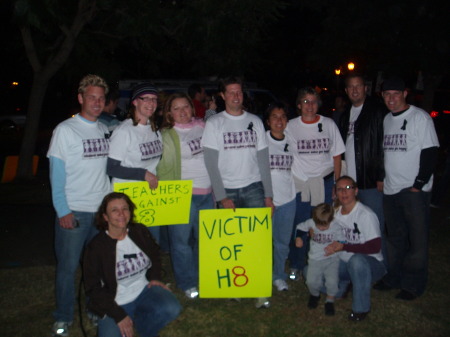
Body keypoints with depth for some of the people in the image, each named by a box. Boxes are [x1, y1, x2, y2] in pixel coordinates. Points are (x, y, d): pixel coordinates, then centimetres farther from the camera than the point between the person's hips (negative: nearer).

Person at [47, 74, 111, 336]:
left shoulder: (105, 130, 9)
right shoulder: (65, 130, -6)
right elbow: (56, 174, -8)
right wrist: (63, 211, -12)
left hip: (102, 209, 5)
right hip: (74, 211, -4)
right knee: (68, 266, 3)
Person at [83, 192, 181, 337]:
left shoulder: (140, 232, -2)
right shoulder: (96, 247, -13)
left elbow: (155, 257, 17)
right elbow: (93, 289, -10)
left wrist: (154, 277, -3)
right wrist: (119, 316, -15)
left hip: (144, 289, 2)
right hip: (115, 303, -2)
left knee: (171, 309, -25)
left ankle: (139, 322, 5)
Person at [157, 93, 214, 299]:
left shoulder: (202, 126, 10)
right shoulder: (166, 136, -5)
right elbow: (163, 168, -6)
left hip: (207, 193, 5)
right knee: (182, 241, 2)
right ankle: (187, 283, 21)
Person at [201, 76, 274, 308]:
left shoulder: (255, 122, 11)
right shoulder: (214, 123, 2)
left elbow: (263, 160, 9)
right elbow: (211, 163, -3)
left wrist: (268, 195, 4)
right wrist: (221, 197, -10)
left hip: (253, 187, 2)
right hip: (227, 190, -1)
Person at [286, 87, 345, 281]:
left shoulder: (329, 124, 3)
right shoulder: (291, 127, 1)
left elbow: (336, 155, 6)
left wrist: (337, 183, 2)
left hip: (324, 181, 1)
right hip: (299, 183, 0)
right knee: (299, 226, 5)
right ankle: (296, 266, 22)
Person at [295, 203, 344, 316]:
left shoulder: (336, 227, -10)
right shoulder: (310, 223, -5)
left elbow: (341, 243, -2)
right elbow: (299, 227, 11)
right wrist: (298, 238, -5)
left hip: (331, 259, -1)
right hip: (315, 259, 2)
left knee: (332, 281, -18)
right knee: (311, 282, -12)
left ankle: (330, 300, 13)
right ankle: (315, 295, 26)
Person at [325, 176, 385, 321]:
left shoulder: (366, 215, -18)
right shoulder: (336, 212, 4)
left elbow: (375, 247, -22)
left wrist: (343, 247, -25)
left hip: (371, 264, -6)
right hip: (344, 263, 6)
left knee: (356, 260, -41)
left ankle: (361, 308, -19)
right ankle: (346, 284, 14)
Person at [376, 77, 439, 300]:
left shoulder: (420, 117, -7)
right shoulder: (387, 119, 12)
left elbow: (430, 153, -12)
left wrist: (418, 184, -15)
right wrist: (381, 178, 11)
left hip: (414, 190, -6)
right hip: (390, 189, 6)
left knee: (417, 240, 1)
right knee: (395, 238, 15)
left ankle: (413, 285, 13)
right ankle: (394, 278, 28)